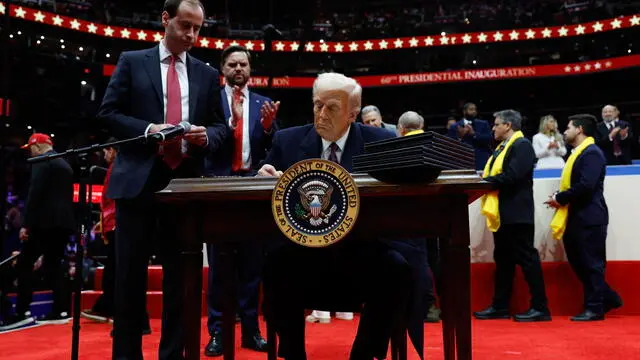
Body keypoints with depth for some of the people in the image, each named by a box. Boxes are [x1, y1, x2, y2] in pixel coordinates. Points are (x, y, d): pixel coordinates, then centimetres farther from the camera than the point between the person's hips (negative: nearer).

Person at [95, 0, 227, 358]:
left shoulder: (208, 74, 12)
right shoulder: (132, 61, 6)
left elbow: (221, 127, 12)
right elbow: (108, 113, 2)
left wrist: (206, 136, -10)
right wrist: (148, 129, -14)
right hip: (138, 179, -2)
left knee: (180, 272, 7)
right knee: (131, 271, 3)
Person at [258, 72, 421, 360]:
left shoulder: (381, 142, 3)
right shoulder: (287, 141, 7)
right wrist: (265, 179, -14)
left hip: (362, 252, 0)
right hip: (302, 252, 1)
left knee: (397, 269, -29)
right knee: (275, 262, -30)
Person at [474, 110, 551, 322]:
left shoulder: (522, 145, -10)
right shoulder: (503, 146, 20)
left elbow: (511, 176, -22)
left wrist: (484, 182, -16)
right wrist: (483, 180, -1)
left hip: (516, 214, -10)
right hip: (501, 213, 10)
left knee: (526, 258, -4)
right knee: (503, 260, 12)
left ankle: (540, 308, 3)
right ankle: (500, 307, 19)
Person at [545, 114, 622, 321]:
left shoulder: (592, 152, -13)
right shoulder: (579, 153, 18)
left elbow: (586, 185, -24)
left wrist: (560, 198, -14)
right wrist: (559, 198, 0)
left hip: (589, 218, -10)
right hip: (578, 218, 10)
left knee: (590, 264, -1)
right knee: (579, 263, 14)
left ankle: (595, 308, 8)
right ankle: (608, 298, 26)